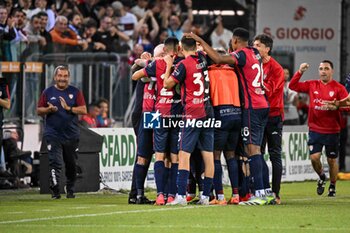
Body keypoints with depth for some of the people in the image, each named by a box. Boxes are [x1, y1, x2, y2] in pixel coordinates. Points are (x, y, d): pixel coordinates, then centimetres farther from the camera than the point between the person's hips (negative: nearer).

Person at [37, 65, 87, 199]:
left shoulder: (75, 92, 5)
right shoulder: (48, 92, 7)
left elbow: (83, 110, -1)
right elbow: (39, 111, 9)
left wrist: (68, 108, -15)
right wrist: (49, 109, -12)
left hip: (71, 135, 1)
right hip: (53, 134, -1)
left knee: (71, 165, 10)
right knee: (55, 163, -12)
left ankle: (70, 190, 25)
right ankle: (55, 191, -14)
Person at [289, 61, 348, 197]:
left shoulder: (338, 88, -2)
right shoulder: (312, 85, 6)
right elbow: (292, 86, 4)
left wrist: (335, 106, -27)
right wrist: (300, 72, -8)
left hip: (332, 131, -2)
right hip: (315, 129, 2)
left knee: (332, 160, 5)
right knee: (314, 157, -9)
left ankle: (332, 187, 24)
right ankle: (321, 177, 21)